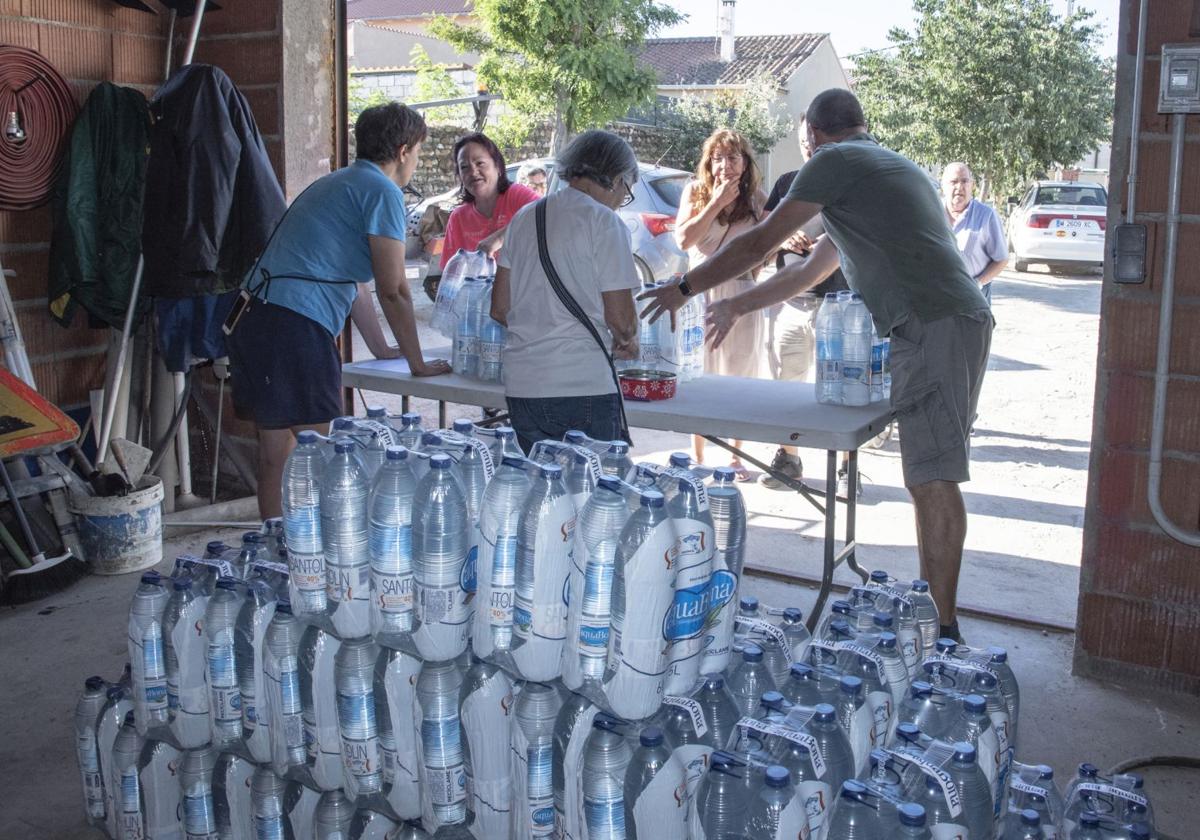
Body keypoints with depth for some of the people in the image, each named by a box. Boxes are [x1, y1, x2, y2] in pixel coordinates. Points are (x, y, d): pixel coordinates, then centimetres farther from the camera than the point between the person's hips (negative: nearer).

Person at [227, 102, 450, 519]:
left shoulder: (337, 184, 26)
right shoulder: (382, 191, -4)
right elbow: (392, 290, -5)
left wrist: (382, 348, 37)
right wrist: (417, 363, 5)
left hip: (254, 323, 10)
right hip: (297, 328, -10)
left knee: (275, 455, 15)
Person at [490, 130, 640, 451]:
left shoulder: (524, 217, 13)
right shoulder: (605, 222, -6)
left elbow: (499, 309, 14)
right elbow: (621, 318, -9)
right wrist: (627, 342, 11)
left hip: (522, 385, 6)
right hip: (584, 386, -6)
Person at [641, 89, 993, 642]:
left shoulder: (836, 161, 1)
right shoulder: (885, 167, 31)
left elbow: (759, 243, 0)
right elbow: (809, 272, 35)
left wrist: (683, 289, 11)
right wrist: (735, 308, 40)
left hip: (935, 326, -10)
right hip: (953, 323, 10)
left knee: (933, 479, -11)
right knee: (927, 477, 11)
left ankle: (941, 630, -10)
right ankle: (928, 609, 16)